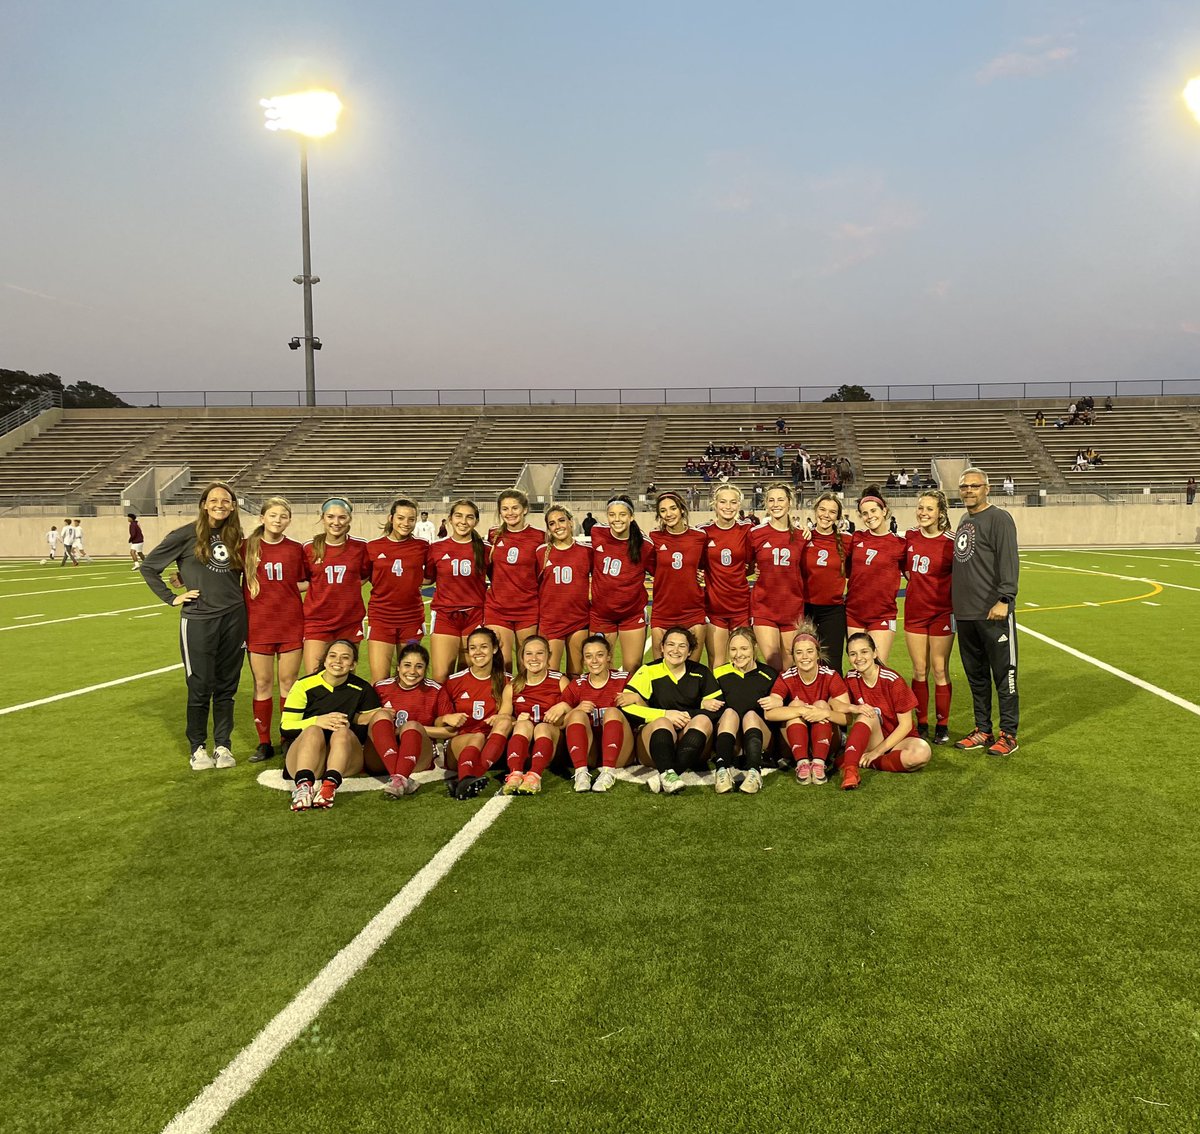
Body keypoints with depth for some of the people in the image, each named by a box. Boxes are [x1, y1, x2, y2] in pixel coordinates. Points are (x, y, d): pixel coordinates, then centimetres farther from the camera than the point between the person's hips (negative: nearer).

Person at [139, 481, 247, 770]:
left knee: (227, 687, 8)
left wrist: (239, 599, 9)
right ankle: (197, 748, 14)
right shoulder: (186, 535, -4)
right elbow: (148, 566, 1)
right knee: (200, 688, 1)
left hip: (234, 618, 4)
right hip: (198, 621, -4)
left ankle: (223, 745, 18)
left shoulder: (235, 537, 9)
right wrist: (172, 598, -3)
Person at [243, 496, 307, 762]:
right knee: (262, 683, 5)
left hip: (291, 624, 1)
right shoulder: (247, 548, 1)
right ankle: (264, 743, 14)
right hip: (258, 625, -1)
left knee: (289, 682, 6)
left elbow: (305, 583, 15)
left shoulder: (296, 549, 4)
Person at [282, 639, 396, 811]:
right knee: (313, 731, -32)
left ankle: (329, 786, -55)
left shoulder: (362, 689, 9)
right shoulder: (304, 685, 5)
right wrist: (317, 721, -18)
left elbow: (373, 724, 13)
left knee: (342, 733, -30)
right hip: (302, 756, -1)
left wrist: (349, 723, -7)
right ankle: (303, 785, -57)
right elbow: (286, 727, -1)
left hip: (346, 757, 1)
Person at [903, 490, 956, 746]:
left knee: (940, 671, 3)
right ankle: (921, 723, 19)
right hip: (914, 611, 4)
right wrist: (915, 581, 9)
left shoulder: (950, 542, -11)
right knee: (919, 670, 8)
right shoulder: (910, 536, 3)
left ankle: (942, 725, 15)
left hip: (942, 612, -4)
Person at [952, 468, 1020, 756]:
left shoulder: (999, 518, -6)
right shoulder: (963, 521, 18)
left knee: (1004, 674, -1)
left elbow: (1009, 562, -15)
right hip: (965, 613, 8)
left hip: (994, 613, -8)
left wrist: (1004, 599, -23)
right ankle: (983, 730, 22)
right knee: (976, 675, 13)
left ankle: (1008, 734, 6)